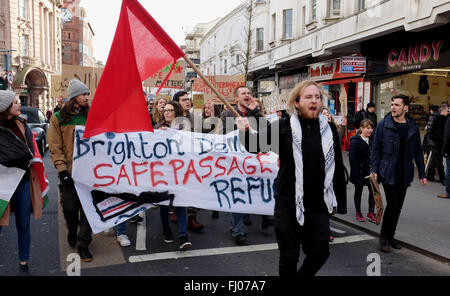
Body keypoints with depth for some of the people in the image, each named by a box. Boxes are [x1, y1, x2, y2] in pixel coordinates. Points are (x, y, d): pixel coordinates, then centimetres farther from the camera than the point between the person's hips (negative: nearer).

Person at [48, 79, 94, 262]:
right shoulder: (58, 118, -1)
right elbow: (55, 147, -3)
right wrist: (62, 169, -12)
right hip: (70, 171, -2)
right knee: (70, 207, 6)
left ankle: (83, 244, 16)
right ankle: (72, 230, 38)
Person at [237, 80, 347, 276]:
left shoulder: (329, 130, 5)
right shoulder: (283, 127, -4)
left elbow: (337, 168, 11)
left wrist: (339, 201, 13)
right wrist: (245, 132, -35)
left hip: (319, 207, 3)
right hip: (289, 206, -3)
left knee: (320, 253, 11)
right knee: (289, 257, 9)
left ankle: (303, 274, 38)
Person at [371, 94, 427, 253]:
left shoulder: (413, 128, 8)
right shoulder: (384, 125, -2)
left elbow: (418, 152, 13)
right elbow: (376, 148, -2)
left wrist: (422, 174, 10)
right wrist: (375, 170, -10)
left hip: (404, 175, 4)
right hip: (388, 173, -4)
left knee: (398, 207, 9)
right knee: (393, 204, -9)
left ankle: (390, 236, 24)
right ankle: (384, 237, 8)